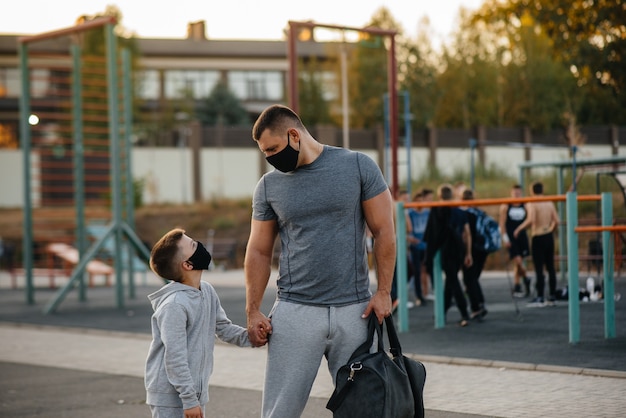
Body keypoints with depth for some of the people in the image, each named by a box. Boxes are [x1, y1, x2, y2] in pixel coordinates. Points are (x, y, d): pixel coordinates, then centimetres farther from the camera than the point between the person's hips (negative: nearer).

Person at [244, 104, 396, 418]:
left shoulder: (359, 166, 1)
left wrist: (383, 292, -5)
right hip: (294, 312, 1)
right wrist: (253, 311, 3)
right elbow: (259, 251, 11)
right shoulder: (269, 186, 7)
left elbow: (383, 231, 2)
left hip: (354, 310, -1)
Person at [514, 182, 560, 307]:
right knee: (550, 267, 11)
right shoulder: (550, 203, 6)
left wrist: (519, 229, -13)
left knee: (539, 269, -4)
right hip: (549, 237, 6)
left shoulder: (532, 204, -11)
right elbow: (556, 221, 5)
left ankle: (540, 298, -6)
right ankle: (552, 297, 15)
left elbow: (531, 220, -25)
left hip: (538, 238, -6)